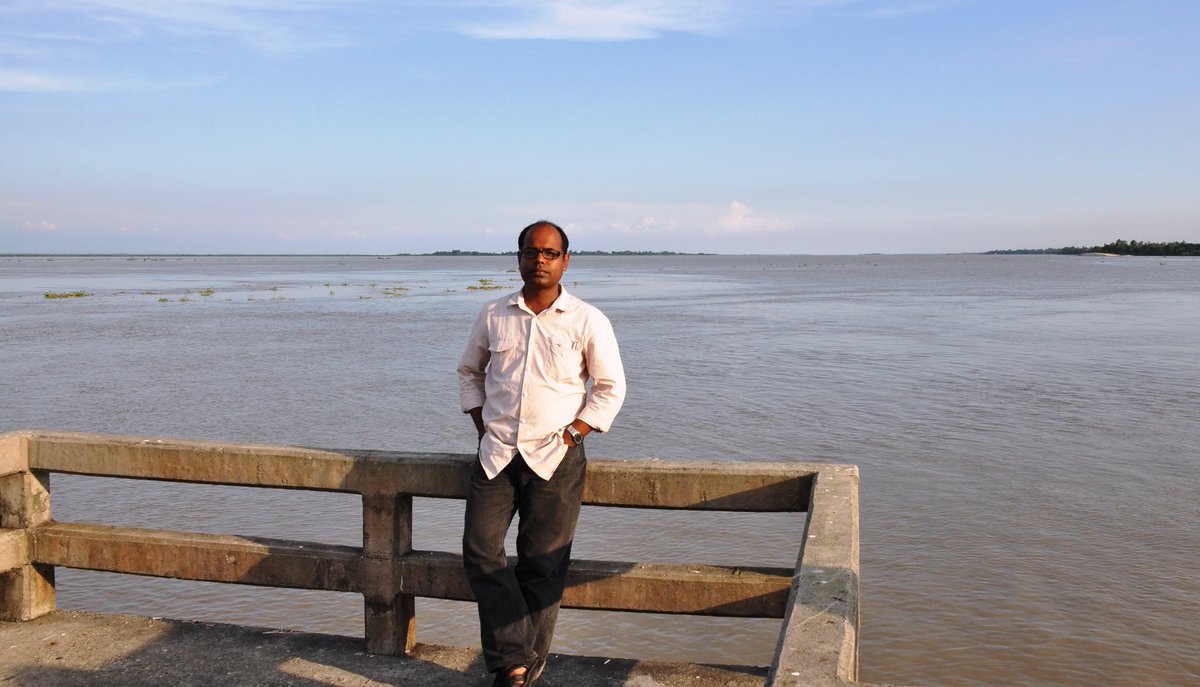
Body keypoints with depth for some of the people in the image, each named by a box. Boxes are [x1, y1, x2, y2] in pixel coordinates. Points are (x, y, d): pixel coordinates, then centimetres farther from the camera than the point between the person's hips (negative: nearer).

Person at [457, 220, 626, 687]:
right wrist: (484, 427, 7)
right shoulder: (494, 316, 6)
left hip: (555, 459, -3)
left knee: (542, 565, 3)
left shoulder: (587, 321, -2)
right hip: (496, 455, 3)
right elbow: (469, 372, 19)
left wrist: (570, 436, -6)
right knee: (480, 550, -6)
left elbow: (611, 389, 3)